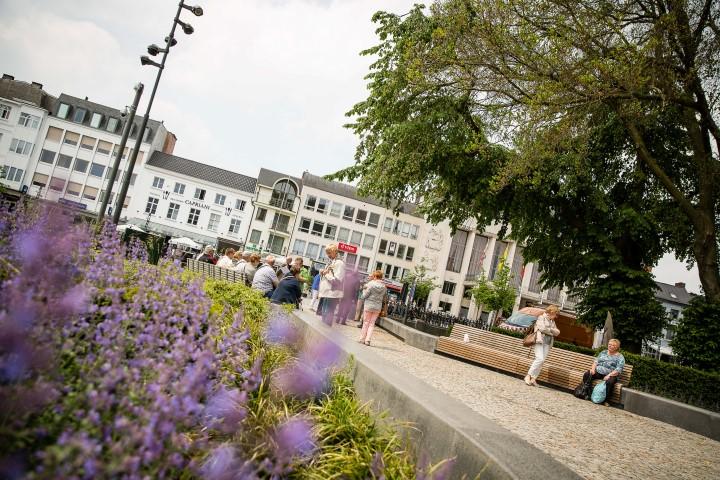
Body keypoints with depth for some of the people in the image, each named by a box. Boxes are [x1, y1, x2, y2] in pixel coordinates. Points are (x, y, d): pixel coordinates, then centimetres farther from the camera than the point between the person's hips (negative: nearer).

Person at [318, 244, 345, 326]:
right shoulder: (330, 263, 17)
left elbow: (337, 280, -18)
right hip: (325, 293, 9)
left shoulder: (339, 263, -8)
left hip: (333, 294, -9)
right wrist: (322, 274, 4)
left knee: (328, 317, -7)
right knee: (324, 315, 13)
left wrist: (326, 273, -11)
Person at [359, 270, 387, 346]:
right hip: (378, 307, 3)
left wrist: (364, 289, 7)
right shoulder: (384, 287, 0)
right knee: (372, 323, 10)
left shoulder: (371, 284, -13)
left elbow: (364, 296, -9)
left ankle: (362, 339, 13)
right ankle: (367, 340, 6)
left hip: (368, 305, -3)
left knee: (366, 322, 8)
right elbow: (384, 299, 7)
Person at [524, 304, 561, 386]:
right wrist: (551, 331, 4)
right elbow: (542, 328, -12)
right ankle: (528, 376, -12)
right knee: (540, 359, -19)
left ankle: (533, 378, -1)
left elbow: (557, 332, 14)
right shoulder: (541, 317, 1)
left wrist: (548, 330, -1)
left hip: (548, 343, 7)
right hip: (540, 340, -7)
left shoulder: (552, 321, 21)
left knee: (542, 361, -2)